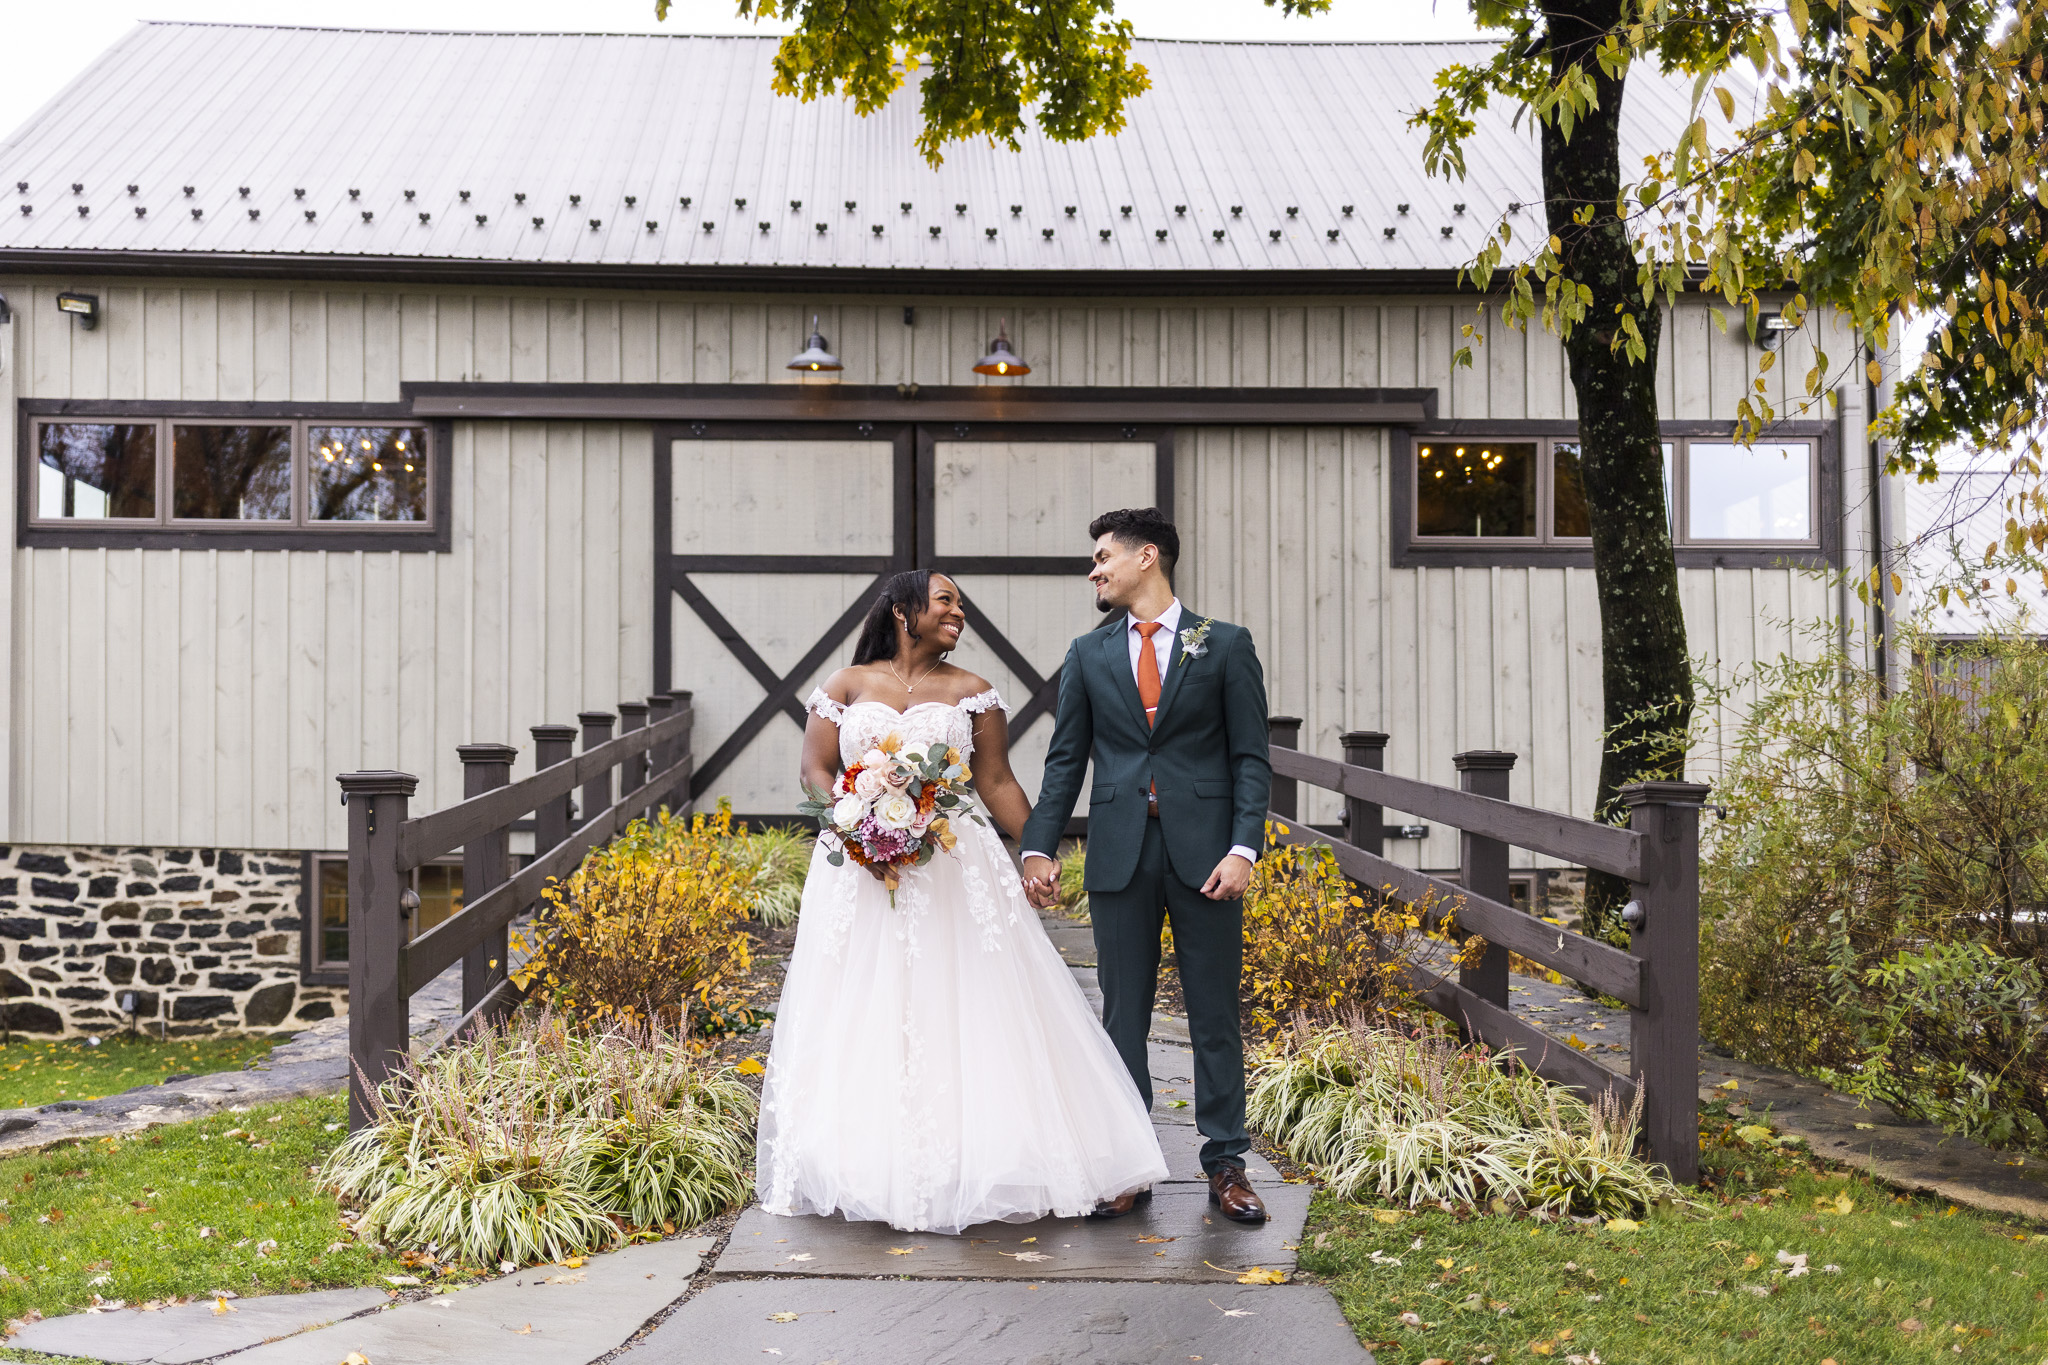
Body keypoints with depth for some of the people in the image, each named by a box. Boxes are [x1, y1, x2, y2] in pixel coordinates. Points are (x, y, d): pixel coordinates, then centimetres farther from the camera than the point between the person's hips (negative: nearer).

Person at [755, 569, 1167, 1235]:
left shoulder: (970, 692, 8)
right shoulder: (848, 685, 8)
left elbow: (997, 782, 5)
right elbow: (815, 769, 4)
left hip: (951, 867, 0)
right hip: (859, 866, 0)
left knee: (960, 1016, -3)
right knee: (862, 1020, 1)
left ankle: (975, 1163, 3)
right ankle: (865, 1167, 10)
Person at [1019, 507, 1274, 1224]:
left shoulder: (1225, 645, 3)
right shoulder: (1088, 655, 10)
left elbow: (1251, 756, 0)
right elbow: (1065, 759, 10)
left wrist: (1242, 848, -11)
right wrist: (1039, 846, 0)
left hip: (1204, 854, -2)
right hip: (1119, 855, 2)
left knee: (1215, 1016, 5)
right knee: (1123, 1015, 7)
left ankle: (1225, 1165, 15)